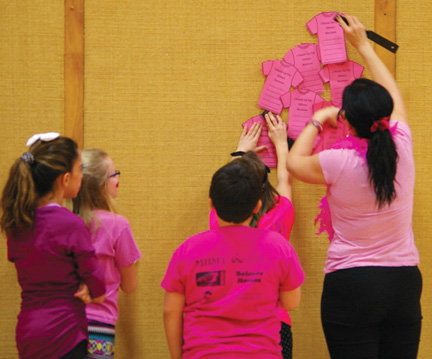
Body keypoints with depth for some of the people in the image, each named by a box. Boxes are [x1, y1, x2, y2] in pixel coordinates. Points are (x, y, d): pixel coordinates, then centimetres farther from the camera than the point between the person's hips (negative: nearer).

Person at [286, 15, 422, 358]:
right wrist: (364, 46, 29)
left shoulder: (339, 163, -14)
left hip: (351, 284, -4)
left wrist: (317, 120, 22)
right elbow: (394, 98, 19)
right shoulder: (402, 149, -3)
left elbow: (295, 162, 9)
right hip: (404, 282, 4)